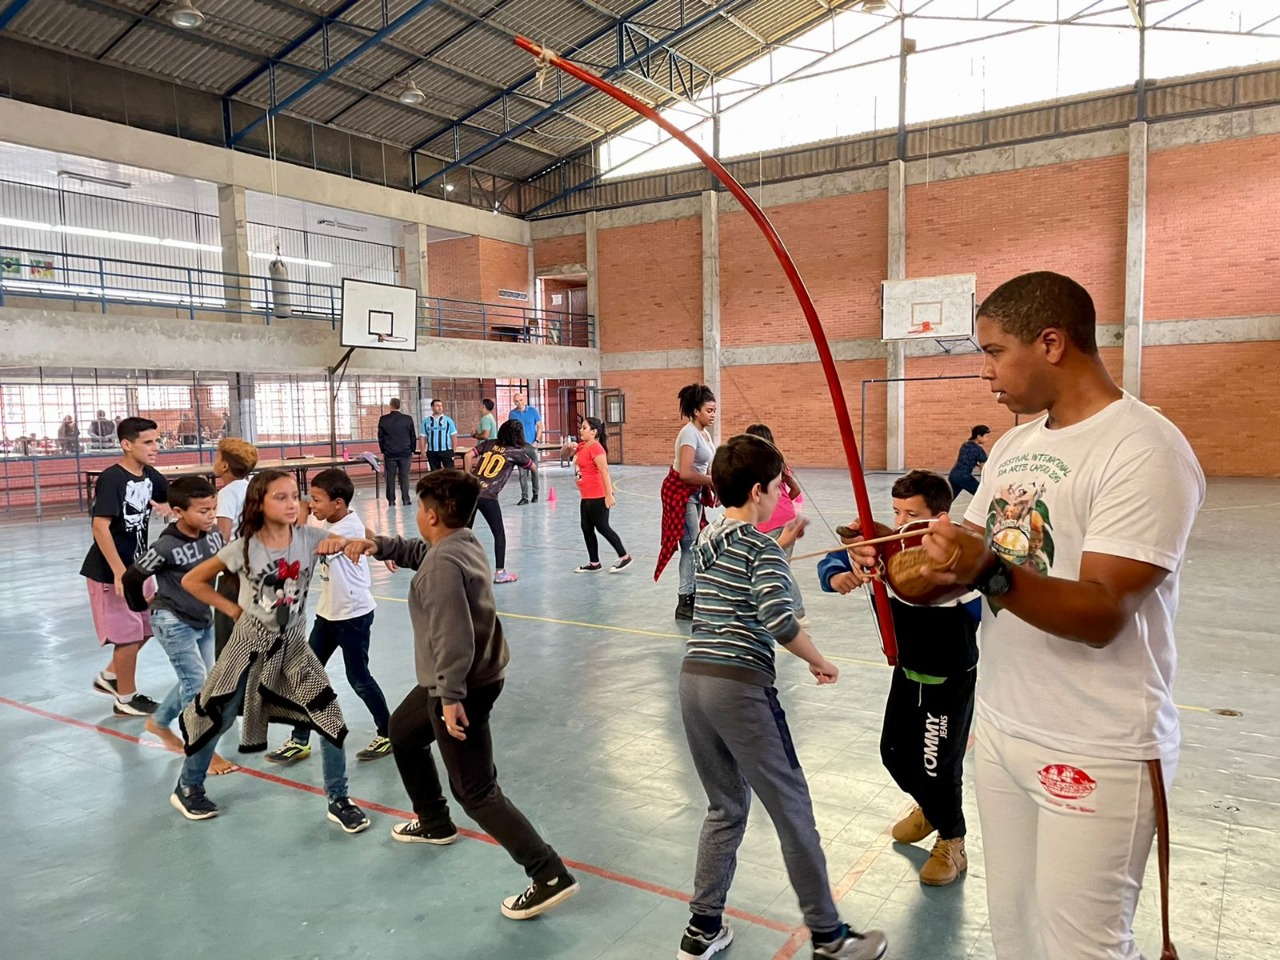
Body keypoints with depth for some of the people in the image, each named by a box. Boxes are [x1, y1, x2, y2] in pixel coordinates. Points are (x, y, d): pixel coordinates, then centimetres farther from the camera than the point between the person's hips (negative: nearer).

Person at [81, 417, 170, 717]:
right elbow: (100, 527, -24)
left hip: (138, 567, 8)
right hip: (111, 571, -8)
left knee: (144, 629, 17)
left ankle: (109, 677, 37)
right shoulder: (111, 478, -20)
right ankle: (126, 699, 17)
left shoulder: (150, 476, 2)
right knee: (129, 634, 0)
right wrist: (119, 572, -26)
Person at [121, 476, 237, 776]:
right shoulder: (166, 546, -24)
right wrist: (142, 607, 4)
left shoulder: (213, 536, -8)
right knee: (197, 683, -8)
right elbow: (132, 577, -12)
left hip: (203, 620, 7)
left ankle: (159, 722, 40)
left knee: (195, 681, 16)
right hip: (173, 623, -7)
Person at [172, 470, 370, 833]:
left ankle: (338, 801, 10)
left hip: (293, 644, 2)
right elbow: (192, 581, -3)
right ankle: (187, 788, 41)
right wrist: (232, 609, -6)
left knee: (331, 719, -6)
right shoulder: (244, 547, -13)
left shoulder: (310, 538, -10)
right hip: (251, 643, -1)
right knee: (217, 718, 14)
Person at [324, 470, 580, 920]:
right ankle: (434, 823, 48)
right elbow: (417, 551, 22)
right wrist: (375, 545, 8)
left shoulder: (443, 563, -26)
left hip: (463, 686, -10)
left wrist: (451, 696, -28)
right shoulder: (463, 542, 4)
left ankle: (550, 877, -3)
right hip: (477, 675, 10)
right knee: (403, 731, 31)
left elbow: (454, 637, -31)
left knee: (476, 792, -4)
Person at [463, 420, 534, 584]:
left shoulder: (488, 444, 13)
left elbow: (468, 456, 3)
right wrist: (525, 456, 35)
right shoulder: (515, 452, 4)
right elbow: (534, 467, 18)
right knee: (499, 534, 10)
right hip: (487, 496, -4)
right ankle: (500, 573, 11)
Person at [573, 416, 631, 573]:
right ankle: (594, 563, 21)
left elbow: (604, 471, -23)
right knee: (586, 528, 11)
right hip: (587, 496, 10)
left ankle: (624, 557, 12)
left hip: (598, 496, -10)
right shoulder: (582, 446, 11)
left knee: (602, 527, -1)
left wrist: (609, 495, -25)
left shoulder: (596, 448, -18)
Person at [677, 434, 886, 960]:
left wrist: (782, 541, 25)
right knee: (792, 809, 9)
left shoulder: (706, 539, 13)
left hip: (693, 679, 7)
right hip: (741, 686, -7)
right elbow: (779, 620, -21)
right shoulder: (764, 548, -9)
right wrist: (819, 662, -6)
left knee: (725, 808, 21)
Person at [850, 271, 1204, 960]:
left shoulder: (1145, 450, -17)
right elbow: (965, 562, 10)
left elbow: (1102, 614, -25)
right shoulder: (1013, 446, 9)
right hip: (998, 729, 7)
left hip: (1095, 755, -7)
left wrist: (989, 571, -40)